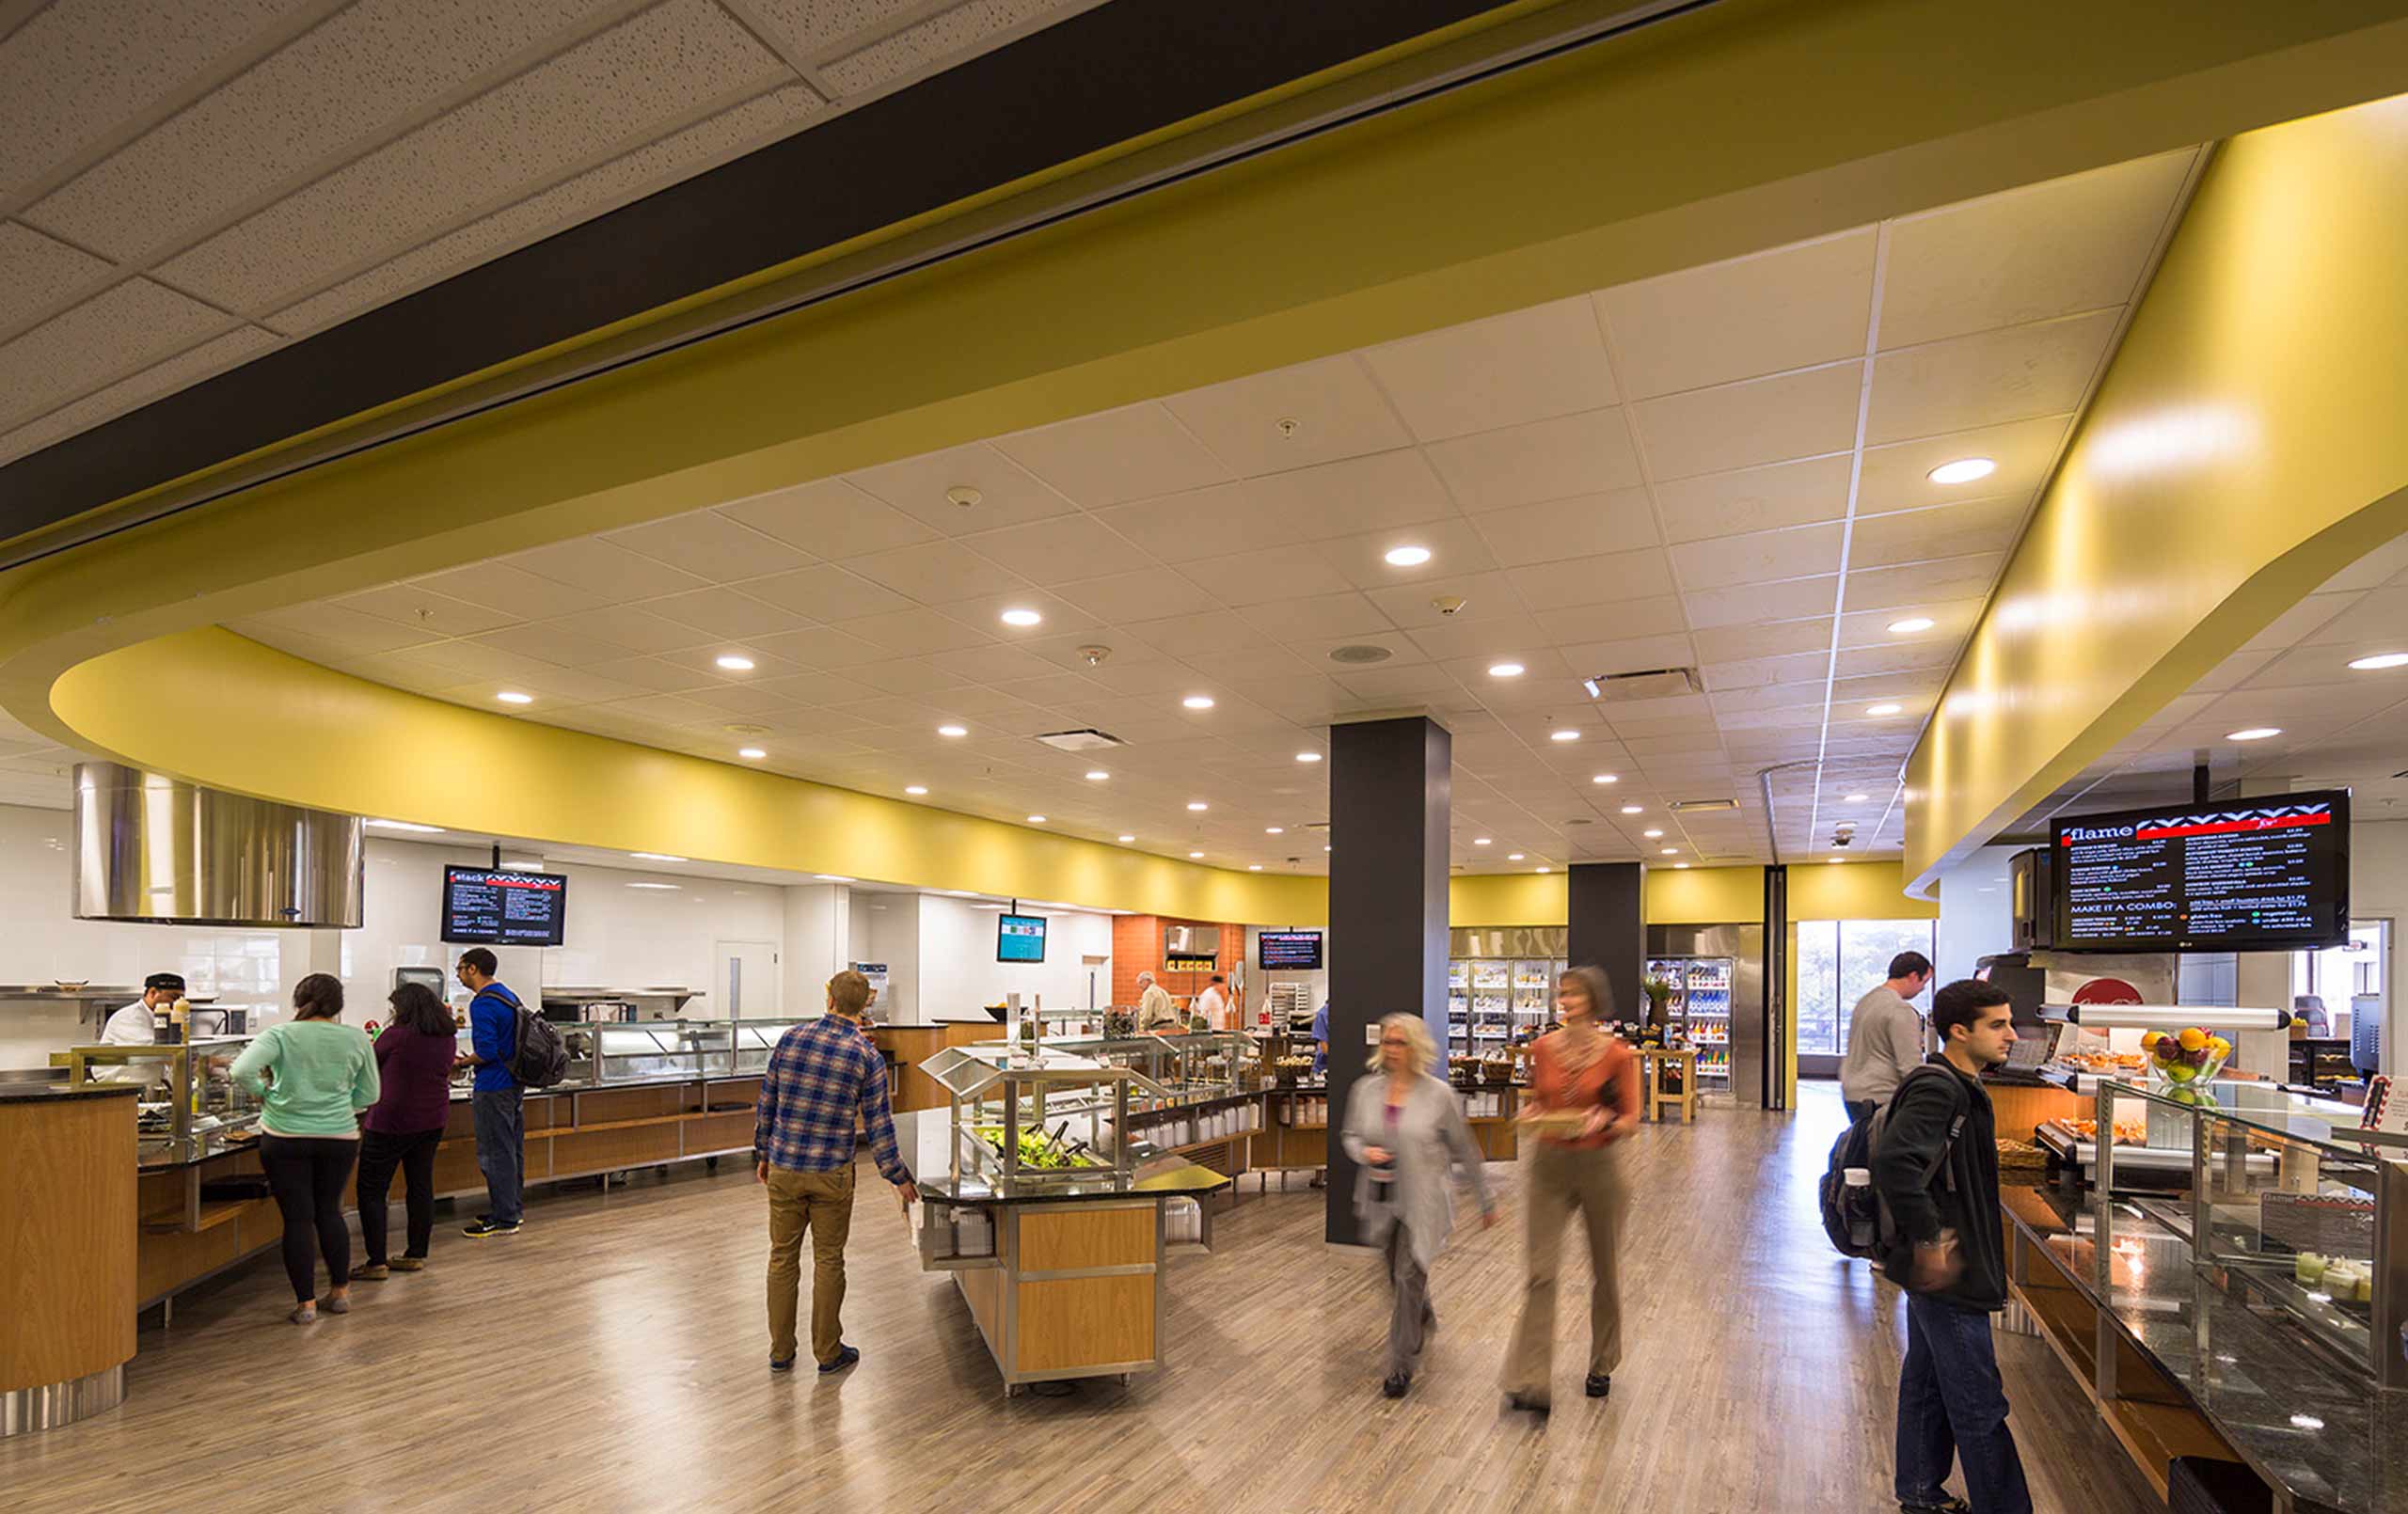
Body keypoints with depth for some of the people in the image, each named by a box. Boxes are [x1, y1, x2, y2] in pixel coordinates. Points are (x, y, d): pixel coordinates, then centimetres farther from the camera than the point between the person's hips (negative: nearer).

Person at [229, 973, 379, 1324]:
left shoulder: (280, 1035, -6)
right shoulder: (356, 1039, 0)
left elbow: (242, 1071, -20)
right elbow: (368, 1095, 5)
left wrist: (263, 1093, -1)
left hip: (285, 1137, -2)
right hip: (339, 1137, 2)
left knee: (298, 1218, 6)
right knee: (329, 1210, 18)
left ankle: (306, 1303, 10)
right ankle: (340, 1291, 25)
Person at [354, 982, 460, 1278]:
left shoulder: (396, 1036, -15)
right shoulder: (449, 1039, 3)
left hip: (392, 1122, -6)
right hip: (433, 1121, 7)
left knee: (372, 1191, 4)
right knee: (421, 1187, 13)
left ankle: (377, 1263, 4)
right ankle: (416, 1255, 20)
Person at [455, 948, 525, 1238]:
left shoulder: (483, 1004, -17)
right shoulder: (510, 997, 13)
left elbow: (486, 1050, -24)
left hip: (494, 1089, -10)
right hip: (514, 1084, 10)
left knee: (494, 1154, -2)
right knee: (512, 1149, 15)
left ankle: (503, 1219, 4)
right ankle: (513, 1209, 24)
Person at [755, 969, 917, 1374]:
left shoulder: (791, 1038, -3)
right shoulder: (867, 1056, -9)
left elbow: (766, 1103, 4)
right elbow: (879, 1125, -6)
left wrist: (763, 1154, 17)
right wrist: (899, 1177, 4)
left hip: (783, 1169, 2)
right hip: (831, 1174, -2)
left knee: (783, 1258, 14)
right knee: (828, 1261, 10)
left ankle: (780, 1352, 25)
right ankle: (828, 1352, 21)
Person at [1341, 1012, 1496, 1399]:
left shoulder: (1438, 1095, -10)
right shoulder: (1366, 1090, -1)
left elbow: (1465, 1150, -1)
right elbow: (1350, 1135, 11)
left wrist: (1486, 1201, 4)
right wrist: (1363, 1152, -13)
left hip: (1423, 1202, -4)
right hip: (1382, 1200, 4)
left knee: (1410, 1277, -8)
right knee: (1398, 1277, 19)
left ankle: (1402, 1367, 8)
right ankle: (1424, 1319, 52)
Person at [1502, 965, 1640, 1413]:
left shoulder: (1616, 1053, -7)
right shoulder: (1543, 1048, 1)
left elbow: (1632, 1119, -3)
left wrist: (1604, 1121, -23)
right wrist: (1530, 1113, -9)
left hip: (1599, 1166, -1)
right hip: (1548, 1164, 1)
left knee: (1604, 1271, 15)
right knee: (1540, 1271, -4)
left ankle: (1602, 1367, 37)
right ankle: (1531, 1382, -1)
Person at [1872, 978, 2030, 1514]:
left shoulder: (1958, 1086, 11)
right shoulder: (1938, 1089, -22)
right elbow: (1894, 1165, -34)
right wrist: (1929, 1242, -25)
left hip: (1935, 1270, 10)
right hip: (1947, 1271, -10)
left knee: (1926, 1383, 21)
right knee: (1979, 1407, 1)